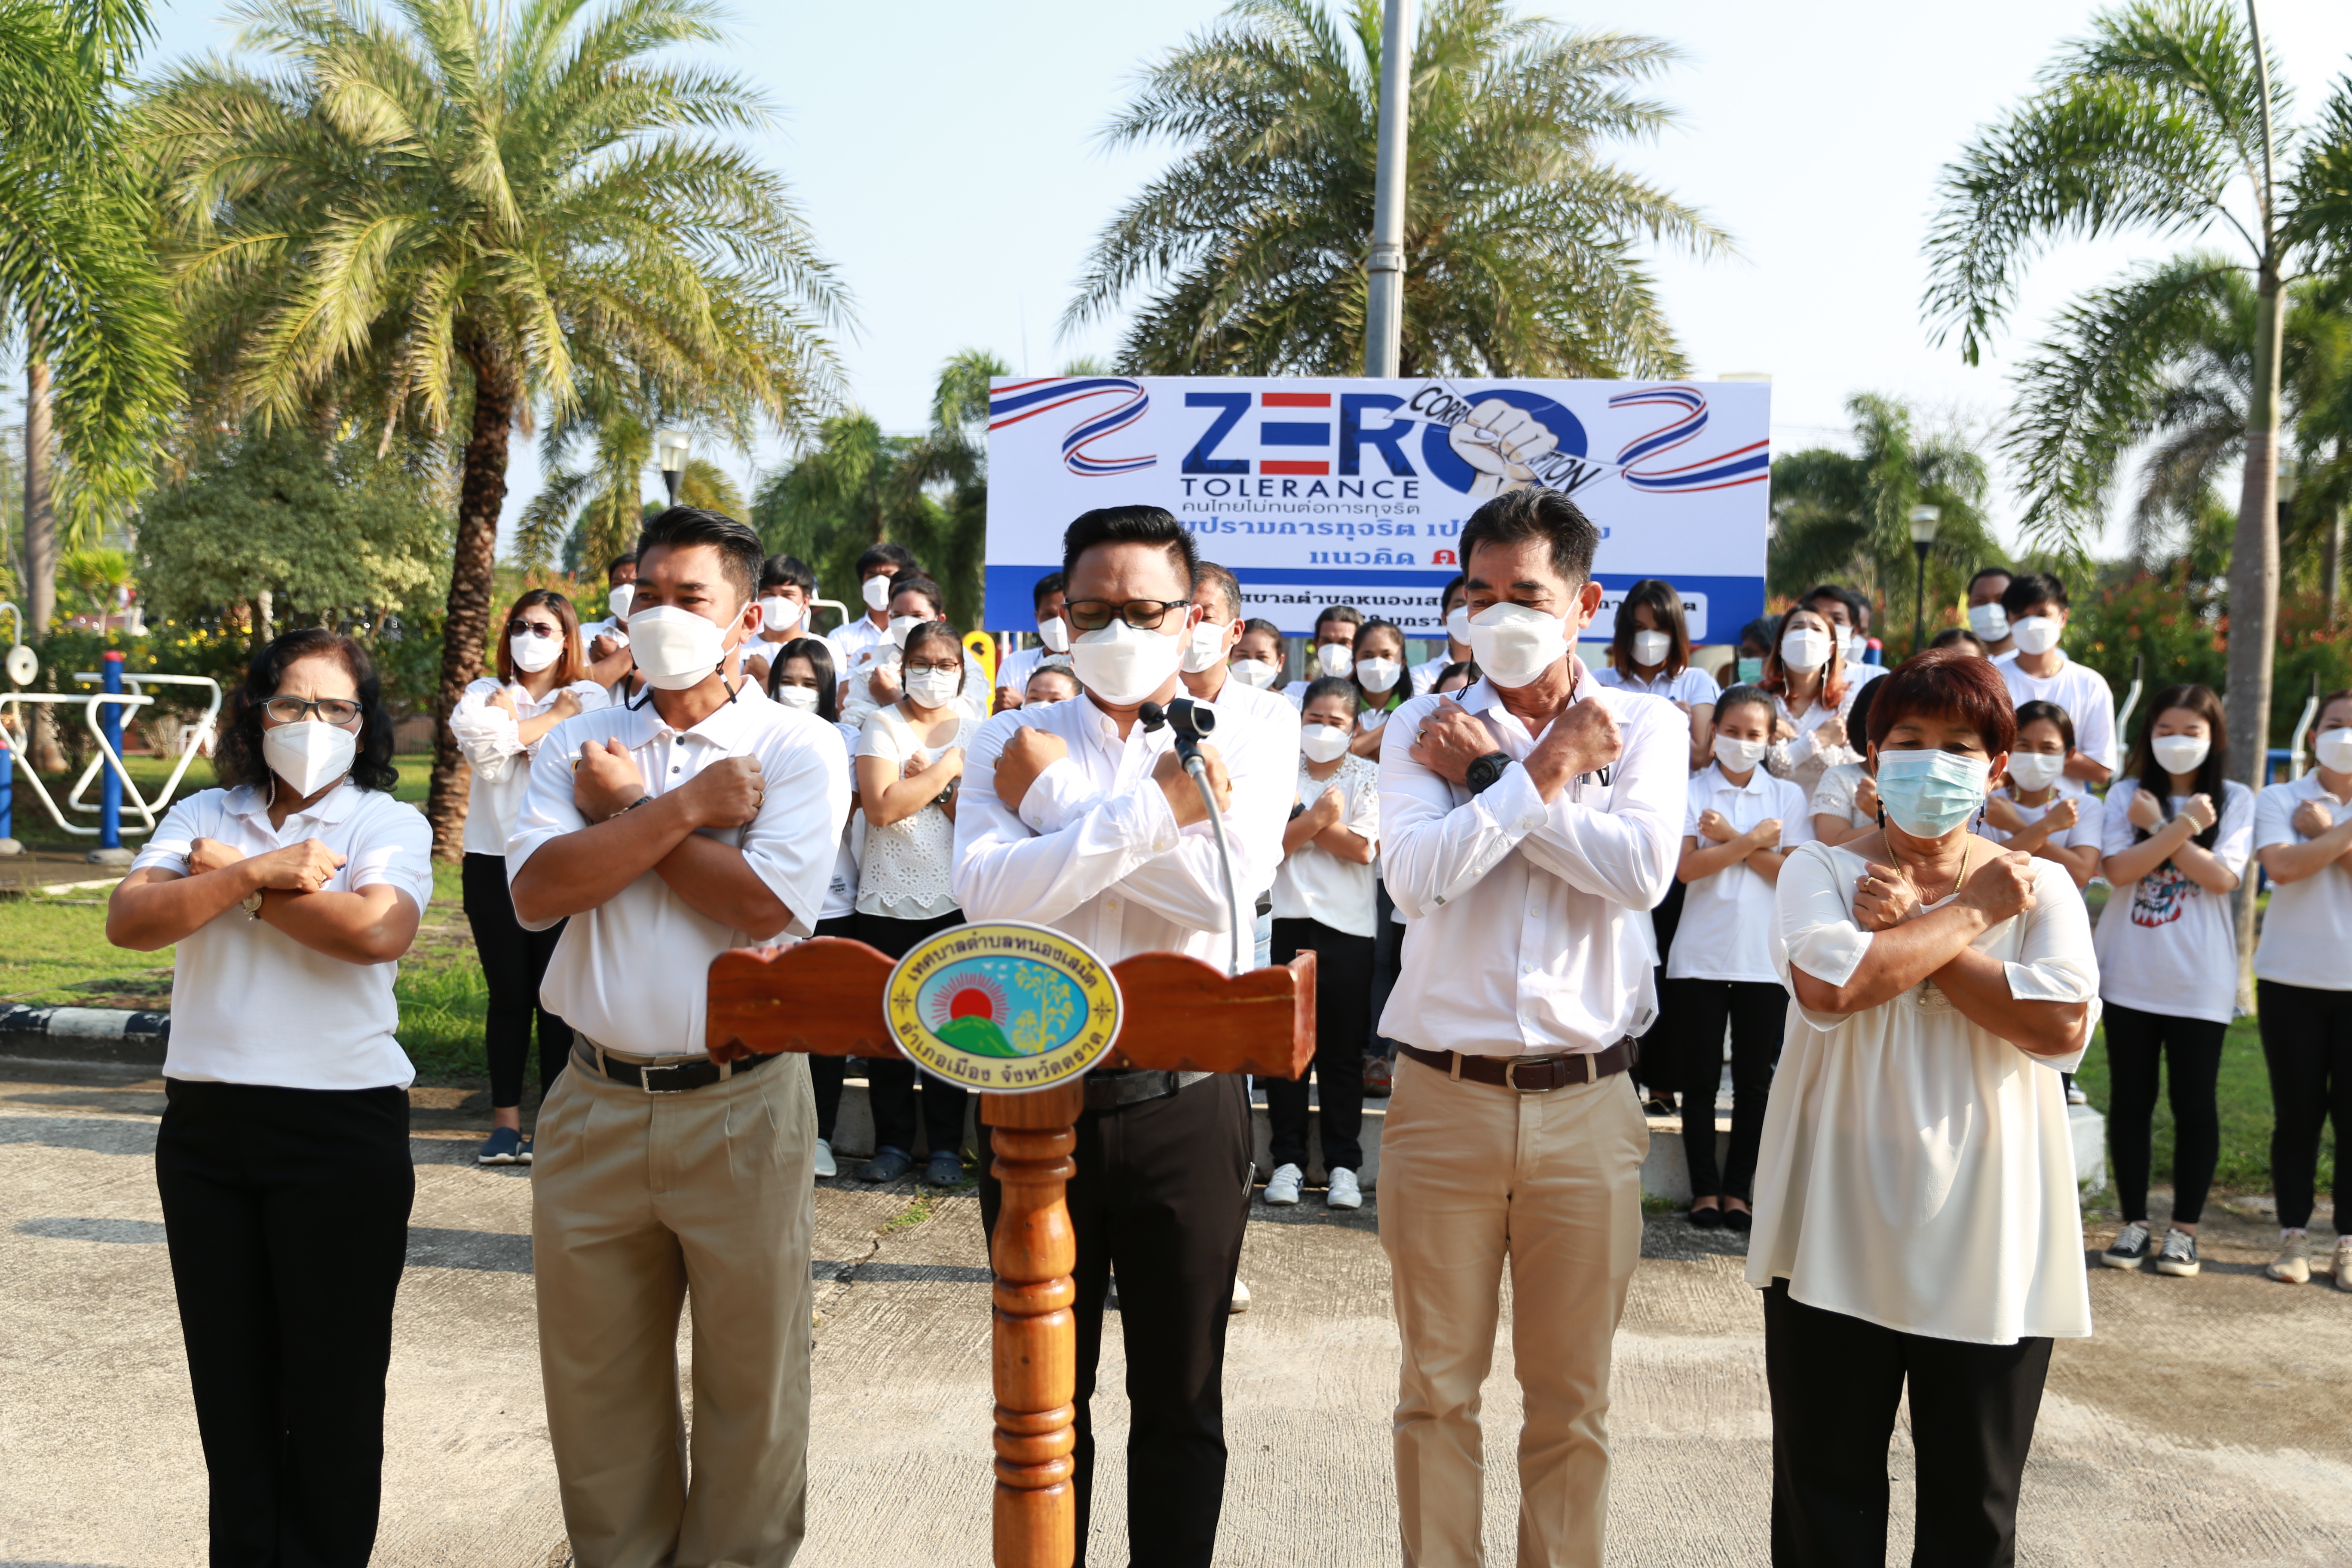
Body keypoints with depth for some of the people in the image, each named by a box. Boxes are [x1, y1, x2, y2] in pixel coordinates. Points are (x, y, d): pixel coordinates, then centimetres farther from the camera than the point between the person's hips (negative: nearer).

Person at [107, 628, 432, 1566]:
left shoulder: (387, 824, -2)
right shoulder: (204, 816, 9)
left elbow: (379, 931, -21)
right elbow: (129, 922, -6)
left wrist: (231, 875, -11)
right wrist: (257, 872, -17)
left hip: (341, 1133, -4)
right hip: (204, 1125, 4)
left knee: (332, 1384, 5)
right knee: (229, 1378, 14)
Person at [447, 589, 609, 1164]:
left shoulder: (588, 698, 6)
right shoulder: (484, 693, 12)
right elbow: (485, 751, -9)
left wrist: (513, 723, -5)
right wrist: (553, 717, -3)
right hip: (493, 859, 2)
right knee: (508, 995, 6)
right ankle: (506, 1120, 13)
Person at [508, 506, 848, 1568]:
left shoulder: (798, 747, -3)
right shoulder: (578, 745, 7)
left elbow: (764, 902, -18)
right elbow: (535, 892, -9)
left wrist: (626, 808, -8)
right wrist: (683, 807, -14)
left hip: (743, 1107, -3)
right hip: (597, 1102, 3)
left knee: (752, 1370, 10)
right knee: (595, 1374, 16)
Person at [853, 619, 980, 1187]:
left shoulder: (973, 730, 5)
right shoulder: (882, 724, 0)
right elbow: (881, 807, -15)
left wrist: (930, 780, -14)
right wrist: (947, 769, -10)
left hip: (954, 900, 1)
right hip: (888, 900, -1)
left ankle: (946, 1145, 17)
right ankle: (893, 1142, 19)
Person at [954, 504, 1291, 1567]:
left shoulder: (1248, 746, 0)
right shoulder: (1013, 743, 3)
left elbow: (1220, 890, -20)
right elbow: (988, 893, -16)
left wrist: (1058, 797, -14)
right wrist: (1154, 806, -21)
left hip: (1185, 1107, -1)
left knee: (1180, 1398, 13)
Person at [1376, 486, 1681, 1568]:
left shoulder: (1646, 727, 4)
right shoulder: (1423, 730, 3)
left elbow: (1641, 872, -15)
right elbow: (1417, 876, -15)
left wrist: (1491, 772, -11)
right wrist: (1550, 768, -11)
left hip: (1586, 1103, 0)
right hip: (1444, 1098, 0)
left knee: (1571, 1396, 13)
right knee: (1437, 1385, 11)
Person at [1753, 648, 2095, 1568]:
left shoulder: (2039, 886, 4)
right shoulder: (1821, 869, 1)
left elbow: (2062, 1023, -14)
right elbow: (1832, 984, -20)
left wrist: (1910, 926, -13)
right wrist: (1970, 914, -11)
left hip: (1989, 1244, 1)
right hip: (1839, 1236, -1)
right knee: (1825, 1492, 11)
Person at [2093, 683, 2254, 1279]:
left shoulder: (2234, 799, 2)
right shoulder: (2127, 795, 3)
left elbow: (2222, 876, -11)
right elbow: (2119, 869, -10)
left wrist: (2157, 826, -11)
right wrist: (2183, 825, -16)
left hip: (2199, 981, -1)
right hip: (2130, 975, 1)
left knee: (2195, 1105, 5)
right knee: (2130, 1101, 7)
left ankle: (2184, 1230, 17)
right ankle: (2135, 1222, 18)